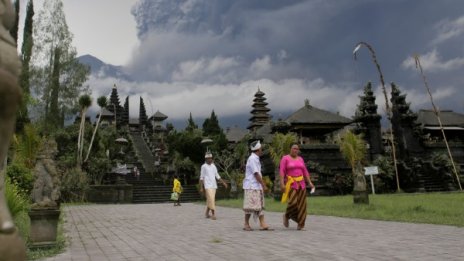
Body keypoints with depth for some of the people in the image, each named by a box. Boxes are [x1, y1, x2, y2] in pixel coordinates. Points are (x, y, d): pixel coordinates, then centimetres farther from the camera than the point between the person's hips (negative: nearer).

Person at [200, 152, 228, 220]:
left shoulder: (213, 166, 13)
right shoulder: (204, 166, -2)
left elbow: (217, 176, 15)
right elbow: (201, 177, -1)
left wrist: (223, 182, 7)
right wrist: (201, 187, -5)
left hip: (214, 186, 5)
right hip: (208, 186, -5)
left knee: (210, 200, 9)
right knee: (211, 200, -13)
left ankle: (207, 213, 21)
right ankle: (213, 214, -12)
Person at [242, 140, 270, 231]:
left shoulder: (256, 159, 16)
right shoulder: (252, 159, -14)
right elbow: (256, 173, -18)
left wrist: (263, 185, 15)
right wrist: (263, 185, -15)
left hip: (257, 186, 10)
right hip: (251, 186, -10)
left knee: (259, 206, 6)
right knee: (251, 206, -5)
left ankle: (262, 224, 5)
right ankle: (246, 224, 4)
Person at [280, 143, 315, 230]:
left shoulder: (300, 159, 12)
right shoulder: (285, 158, -4)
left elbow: (305, 172, 13)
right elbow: (282, 171, -11)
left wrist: (310, 182, 4)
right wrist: (282, 183, -21)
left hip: (301, 183, 5)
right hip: (291, 183, -5)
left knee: (301, 204, -2)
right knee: (293, 202, -18)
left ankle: (300, 225, 4)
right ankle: (286, 216, 12)